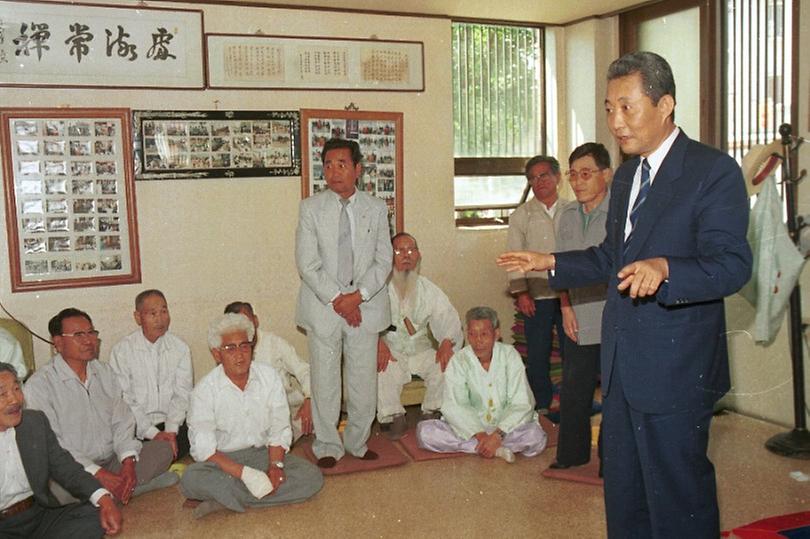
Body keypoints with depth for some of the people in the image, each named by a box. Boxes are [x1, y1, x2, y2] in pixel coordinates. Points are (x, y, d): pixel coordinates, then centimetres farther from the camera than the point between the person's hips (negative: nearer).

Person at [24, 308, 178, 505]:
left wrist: (128, 463, -13)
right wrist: (98, 474, -23)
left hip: (113, 461, 5)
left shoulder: (104, 372, 11)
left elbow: (122, 422, 6)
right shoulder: (39, 385, -9)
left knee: (163, 448, -11)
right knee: (59, 489, -37)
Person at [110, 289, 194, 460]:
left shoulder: (180, 348, 7)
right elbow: (124, 401, -6)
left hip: (174, 424, 3)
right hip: (136, 427, -2)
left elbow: (182, 394, 2)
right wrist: (153, 434, -15)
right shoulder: (122, 350, -2)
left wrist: (171, 431, -14)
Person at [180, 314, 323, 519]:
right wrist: (244, 473, -29)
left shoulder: (269, 376, -3)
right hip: (223, 460, -3)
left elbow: (280, 429, -2)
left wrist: (276, 465, -20)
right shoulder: (205, 390, -12)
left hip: (263, 453, 3)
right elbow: (203, 448, -18)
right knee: (191, 479, -34)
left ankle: (226, 498, -19)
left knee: (313, 477, -21)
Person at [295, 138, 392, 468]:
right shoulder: (311, 208, 0)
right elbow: (307, 264, -6)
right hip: (323, 306, -1)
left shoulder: (376, 209, 5)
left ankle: (357, 441, 25)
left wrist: (358, 296, -12)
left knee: (364, 379, 8)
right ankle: (328, 446, 20)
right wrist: (337, 299, -13)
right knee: (324, 379, 5)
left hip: (366, 306, 1)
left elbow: (383, 261, 2)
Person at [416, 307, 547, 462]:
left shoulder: (509, 355, -7)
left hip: (505, 428, -1)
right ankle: (496, 449, -22)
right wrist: (479, 434, -29)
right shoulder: (458, 361, -7)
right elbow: (453, 407, -14)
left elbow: (521, 404, -13)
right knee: (425, 431, -24)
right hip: (470, 427, 2)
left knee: (536, 436, -31)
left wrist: (498, 435, -27)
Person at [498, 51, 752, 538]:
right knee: (622, 484, 19)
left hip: (676, 369, -8)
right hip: (622, 362, 8)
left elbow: (732, 265, -22)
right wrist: (551, 262, 14)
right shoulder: (626, 176, 14)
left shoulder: (714, 171, -12)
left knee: (677, 491, 4)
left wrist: (664, 268, -38)